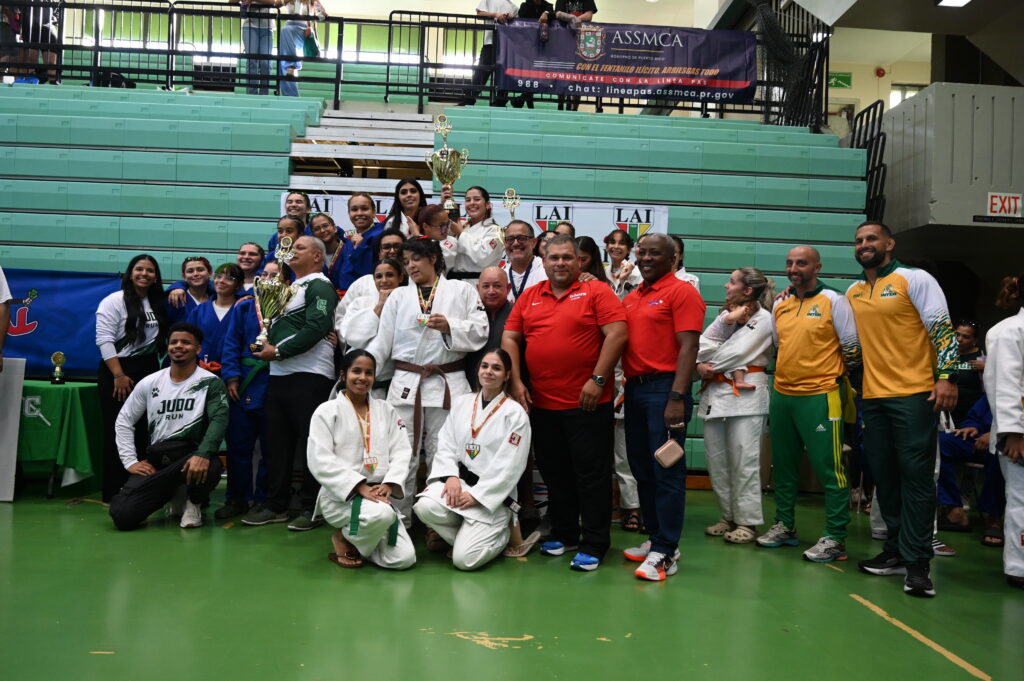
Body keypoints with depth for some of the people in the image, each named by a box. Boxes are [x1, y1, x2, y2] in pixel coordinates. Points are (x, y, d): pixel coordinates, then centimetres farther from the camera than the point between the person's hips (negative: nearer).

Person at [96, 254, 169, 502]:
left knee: (144, 431, 6)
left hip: (149, 369, 5)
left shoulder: (158, 303, 11)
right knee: (117, 432, -2)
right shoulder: (115, 301, -6)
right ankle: (113, 492, 4)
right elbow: (104, 340, -13)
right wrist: (119, 375, -18)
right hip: (117, 371, -5)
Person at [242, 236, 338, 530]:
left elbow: (316, 328, -18)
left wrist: (278, 351, -15)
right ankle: (276, 505, 21)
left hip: (308, 375, -9)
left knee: (310, 441, -4)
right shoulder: (290, 288, 23)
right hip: (279, 374, 9)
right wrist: (266, 346, 9)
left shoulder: (319, 286, -5)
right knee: (277, 440, 12)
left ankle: (311, 508, 5)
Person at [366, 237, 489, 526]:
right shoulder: (398, 296, 14)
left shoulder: (461, 290, 8)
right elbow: (382, 341, 9)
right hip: (406, 384, 2)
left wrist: (450, 326, -14)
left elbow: (479, 331, 0)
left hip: (447, 384, -2)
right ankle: (398, 521, 14)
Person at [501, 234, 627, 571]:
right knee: (554, 473, 15)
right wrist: (516, 382, 0)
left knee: (591, 473, 0)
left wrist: (597, 380, -16)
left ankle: (593, 546, 9)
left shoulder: (597, 292, -2)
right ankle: (563, 534, 30)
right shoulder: (529, 297, 11)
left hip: (587, 402, -5)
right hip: (541, 402, 5)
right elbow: (509, 339, 10)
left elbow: (617, 334, -11)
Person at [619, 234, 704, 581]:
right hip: (634, 388, 8)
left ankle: (664, 553, 3)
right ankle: (656, 538, 26)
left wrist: (677, 398, -20)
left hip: (664, 388, -7)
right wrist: (624, 385, 7)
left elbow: (688, 347, -13)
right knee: (642, 470, 13)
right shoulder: (631, 298, 16)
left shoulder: (682, 292, -5)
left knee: (667, 472, -3)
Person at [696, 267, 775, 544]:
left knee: (743, 462, -6)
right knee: (717, 461, 8)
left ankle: (747, 521, 2)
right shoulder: (726, 315, 20)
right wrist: (699, 365, -9)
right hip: (715, 393, 7)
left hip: (745, 394, -7)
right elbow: (703, 343, 10)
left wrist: (708, 365, -3)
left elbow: (739, 351, -11)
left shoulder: (762, 318, -1)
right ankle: (728, 517, 19)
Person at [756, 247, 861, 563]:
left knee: (829, 468, -4)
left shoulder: (834, 301, -5)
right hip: (782, 395, 6)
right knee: (783, 465, 14)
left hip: (819, 396, -6)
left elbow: (853, 348, -3)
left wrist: (840, 382, 1)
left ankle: (835, 538, 4)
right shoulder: (779, 304, 11)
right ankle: (784, 525, 26)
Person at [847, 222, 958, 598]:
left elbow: (943, 329, -7)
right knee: (884, 477, 9)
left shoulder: (915, 279, -2)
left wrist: (947, 376, -17)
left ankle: (917, 562, -2)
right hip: (873, 397, 6)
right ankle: (896, 552, 19)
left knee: (916, 476, -5)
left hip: (914, 394, -6)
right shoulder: (852, 293, 14)